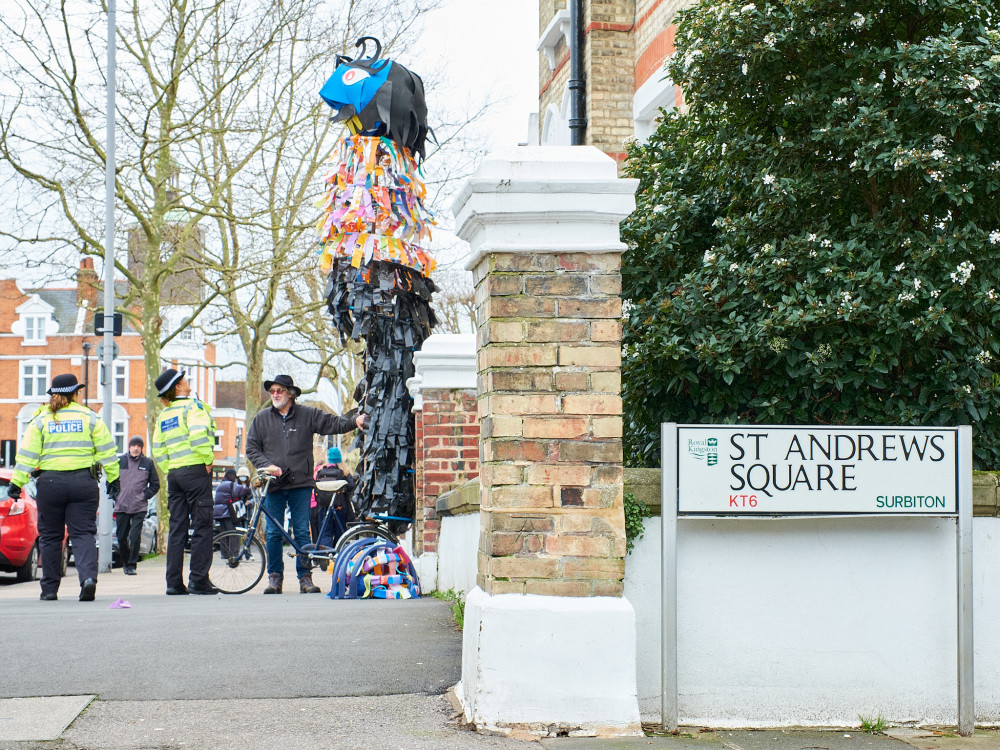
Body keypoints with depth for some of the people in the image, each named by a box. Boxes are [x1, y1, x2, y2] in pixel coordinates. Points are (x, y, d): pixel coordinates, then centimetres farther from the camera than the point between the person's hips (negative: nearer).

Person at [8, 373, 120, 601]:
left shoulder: (41, 420, 2)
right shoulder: (89, 417, 3)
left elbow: (27, 454, -2)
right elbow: (106, 450, 3)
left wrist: (17, 482, 0)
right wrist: (113, 477, 10)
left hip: (50, 484, 0)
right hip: (84, 482, 0)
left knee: (50, 536, 10)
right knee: (83, 533, 1)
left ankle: (49, 588, 12)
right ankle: (88, 576, -21)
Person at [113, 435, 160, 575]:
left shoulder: (147, 463, 6)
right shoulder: (120, 461, 5)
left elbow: (155, 484, 12)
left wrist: (145, 496, 0)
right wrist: (115, 495, 3)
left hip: (139, 507, -1)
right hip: (121, 506, 1)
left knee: (135, 537, -11)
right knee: (121, 537, 6)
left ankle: (132, 565, -4)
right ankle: (125, 562, 24)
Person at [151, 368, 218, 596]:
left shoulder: (163, 415, 14)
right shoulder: (192, 406, -5)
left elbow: (157, 450, 11)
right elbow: (198, 434, -22)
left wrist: (170, 472, 13)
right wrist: (208, 460, -13)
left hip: (173, 473, 6)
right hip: (196, 470, -6)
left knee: (177, 528, 8)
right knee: (202, 527, -2)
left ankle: (174, 582, 7)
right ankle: (198, 581, -5)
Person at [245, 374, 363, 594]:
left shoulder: (307, 415, 5)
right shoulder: (262, 419, 9)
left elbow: (332, 423, -2)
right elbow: (251, 448, 9)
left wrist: (354, 421, -20)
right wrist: (266, 465, -7)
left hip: (301, 485, -1)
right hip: (274, 485, 1)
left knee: (302, 532, -1)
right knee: (273, 533, 2)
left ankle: (305, 577, 4)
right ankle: (274, 576, 11)